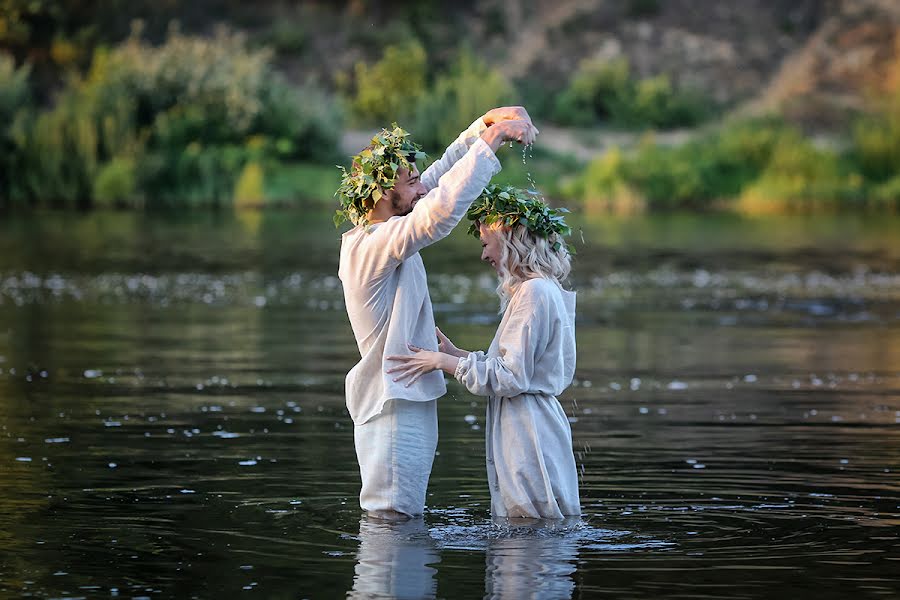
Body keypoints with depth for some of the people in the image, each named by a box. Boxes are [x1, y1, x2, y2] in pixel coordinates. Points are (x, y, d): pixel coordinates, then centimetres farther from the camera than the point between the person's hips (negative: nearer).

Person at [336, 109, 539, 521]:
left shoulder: (374, 232, 9)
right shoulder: (374, 246, -20)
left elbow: (440, 174, 16)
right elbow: (440, 213, -34)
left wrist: (486, 122, 7)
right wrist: (490, 139, -28)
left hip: (409, 402, 10)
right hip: (395, 408, -10)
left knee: (403, 521, 14)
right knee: (392, 523, -6)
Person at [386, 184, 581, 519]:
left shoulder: (534, 293, -16)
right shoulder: (542, 290, 15)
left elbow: (512, 377, -20)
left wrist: (442, 362, -14)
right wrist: (455, 353, 16)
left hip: (528, 430, -10)